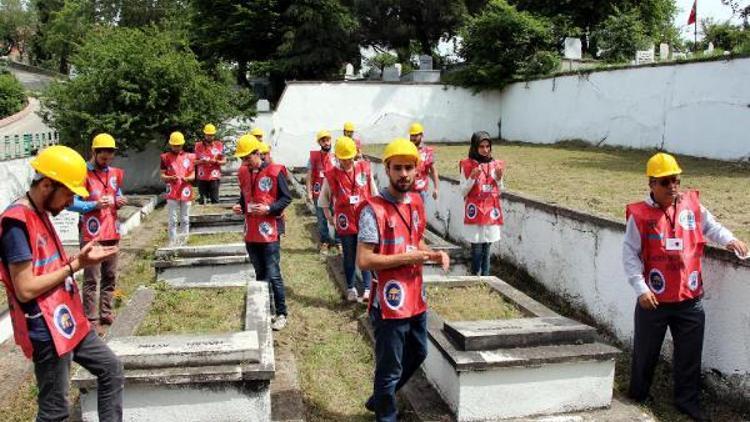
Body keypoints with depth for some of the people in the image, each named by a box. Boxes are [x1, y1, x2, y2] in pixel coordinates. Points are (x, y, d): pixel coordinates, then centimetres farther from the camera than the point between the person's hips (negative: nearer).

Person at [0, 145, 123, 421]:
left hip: (68, 322, 10)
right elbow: (26, 289, -23)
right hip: (47, 332, -10)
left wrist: (80, 258, -1)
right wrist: (76, 265, -16)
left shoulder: (41, 215, 10)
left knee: (111, 369, 18)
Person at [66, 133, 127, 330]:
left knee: (110, 276, 13)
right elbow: (71, 203, -12)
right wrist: (95, 205, -23)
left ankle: (106, 313, 24)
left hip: (112, 233, 7)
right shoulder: (83, 174, -9)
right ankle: (91, 318, 5)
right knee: (91, 279, -2)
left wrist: (120, 201, 2)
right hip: (91, 235, -7)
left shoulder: (115, 173, 12)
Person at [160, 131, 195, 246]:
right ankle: (173, 242, 5)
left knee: (185, 219, 9)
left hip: (186, 191, 2)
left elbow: (193, 175, 7)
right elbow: (162, 175, 2)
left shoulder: (189, 157, 6)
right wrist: (171, 178, -18)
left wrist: (187, 178, -14)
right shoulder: (166, 157, 2)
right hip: (172, 192, -2)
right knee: (172, 219, -1)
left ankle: (183, 241, 18)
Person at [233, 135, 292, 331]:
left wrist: (269, 208, -19)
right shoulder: (243, 173, 8)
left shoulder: (274, 172, -10)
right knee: (260, 274, 15)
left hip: (269, 232, -6)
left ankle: (281, 314, 10)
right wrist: (240, 207, 1)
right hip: (251, 233, 6)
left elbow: (286, 198, -6)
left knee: (273, 275, -2)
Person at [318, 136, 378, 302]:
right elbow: (324, 199, 11)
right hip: (345, 223, 0)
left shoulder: (365, 169, -2)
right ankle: (351, 288, 25)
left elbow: (374, 193, 8)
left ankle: (368, 289, 4)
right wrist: (329, 217, 10)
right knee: (349, 257, 11)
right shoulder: (331, 175, -4)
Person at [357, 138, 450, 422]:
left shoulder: (417, 202, 5)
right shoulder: (373, 209, -19)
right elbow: (364, 260, -23)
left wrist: (433, 254, 0)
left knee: (417, 355, 26)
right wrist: (406, 258, -22)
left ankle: (379, 399, 46)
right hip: (390, 303, -8)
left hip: (416, 299, 9)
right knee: (390, 368, 7)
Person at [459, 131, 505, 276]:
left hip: (491, 212, 3)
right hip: (475, 212, -3)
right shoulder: (467, 165, -3)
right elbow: (463, 192, -3)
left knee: (487, 248, 8)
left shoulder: (496, 165, 6)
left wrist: (499, 178, -5)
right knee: (477, 249, -4)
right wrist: (472, 177, -17)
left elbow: (499, 192, 13)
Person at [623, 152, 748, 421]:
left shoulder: (692, 205, 1)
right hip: (653, 300, -3)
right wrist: (641, 287, -16)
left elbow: (711, 227, 16)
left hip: (690, 298, 3)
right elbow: (630, 254, -9)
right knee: (645, 352, 13)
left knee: (689, 354, 13)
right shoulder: (640, 215, -10)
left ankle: (687, 400, 30)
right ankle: (638, 395, 33)